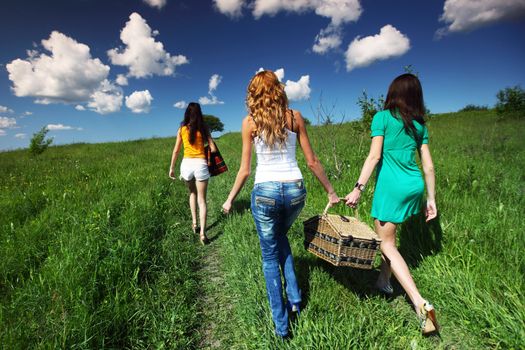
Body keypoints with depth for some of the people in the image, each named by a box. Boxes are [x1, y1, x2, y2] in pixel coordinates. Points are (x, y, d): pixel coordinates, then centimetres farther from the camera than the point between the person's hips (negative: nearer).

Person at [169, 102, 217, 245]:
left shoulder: (182, 129, 6)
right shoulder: (203, 128, 3)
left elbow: (176, 150, 6)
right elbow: (213, 149, 0)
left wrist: (172, 167, 14)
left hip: (187, 163, 2)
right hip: (201, 164, -1)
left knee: (192, 193, 26)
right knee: (202, 199, 5)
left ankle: (194, 223, 21)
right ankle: (202, 232, -4)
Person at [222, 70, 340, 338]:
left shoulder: (250, 122, 0)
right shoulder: (294, 116, 3)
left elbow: (245, 170, -1)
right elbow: (312, 162, 2)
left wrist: (230, 199, 13)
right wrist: (330, 191, 14)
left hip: (265, 192, -2)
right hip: (295, 191, 3)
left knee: (270, 255, 16)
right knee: (280, 237, 32)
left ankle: (281, 324, 28)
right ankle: (293, 296, 30)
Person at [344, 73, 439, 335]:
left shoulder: (382, 117, -3)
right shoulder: (420, 125, 13)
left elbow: (374, 157, -12)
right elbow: (428, 165, 11)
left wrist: (358, 188, -13)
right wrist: (431, 198, 16)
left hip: (391, 186, -7)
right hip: (414, 186, 7)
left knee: (386, 243, 3)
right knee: (387, 233, 22)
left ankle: (420, 303, -4)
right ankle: (384, 282, 37)